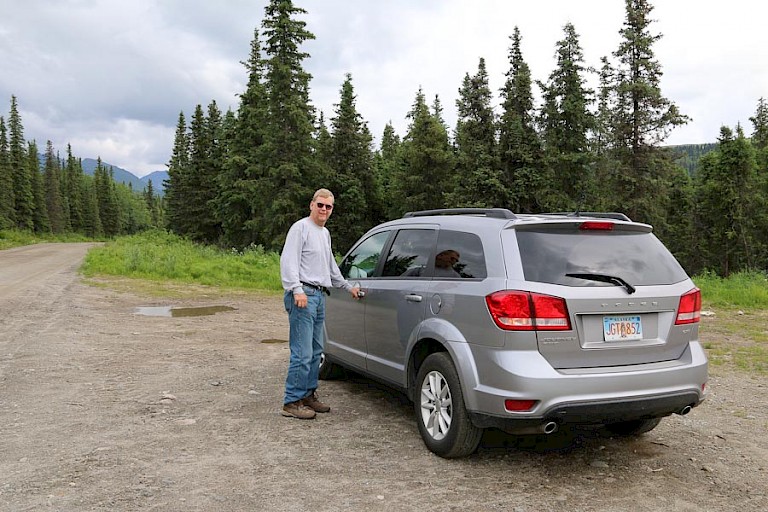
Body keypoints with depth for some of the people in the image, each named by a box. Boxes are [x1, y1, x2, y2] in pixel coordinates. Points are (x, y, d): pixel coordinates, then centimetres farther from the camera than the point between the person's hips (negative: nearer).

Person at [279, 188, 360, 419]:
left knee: (315, 351, 13)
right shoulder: (301, 228, -5)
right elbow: (288, 261, -15)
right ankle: (292, 402, -6)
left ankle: (308, 395, 23)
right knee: (302, 353, -12)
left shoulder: (325, 233, 22)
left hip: (319, 296, 9)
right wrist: (297, 290, -25)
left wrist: (348, 287, 35)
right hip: (303, 295, -9)